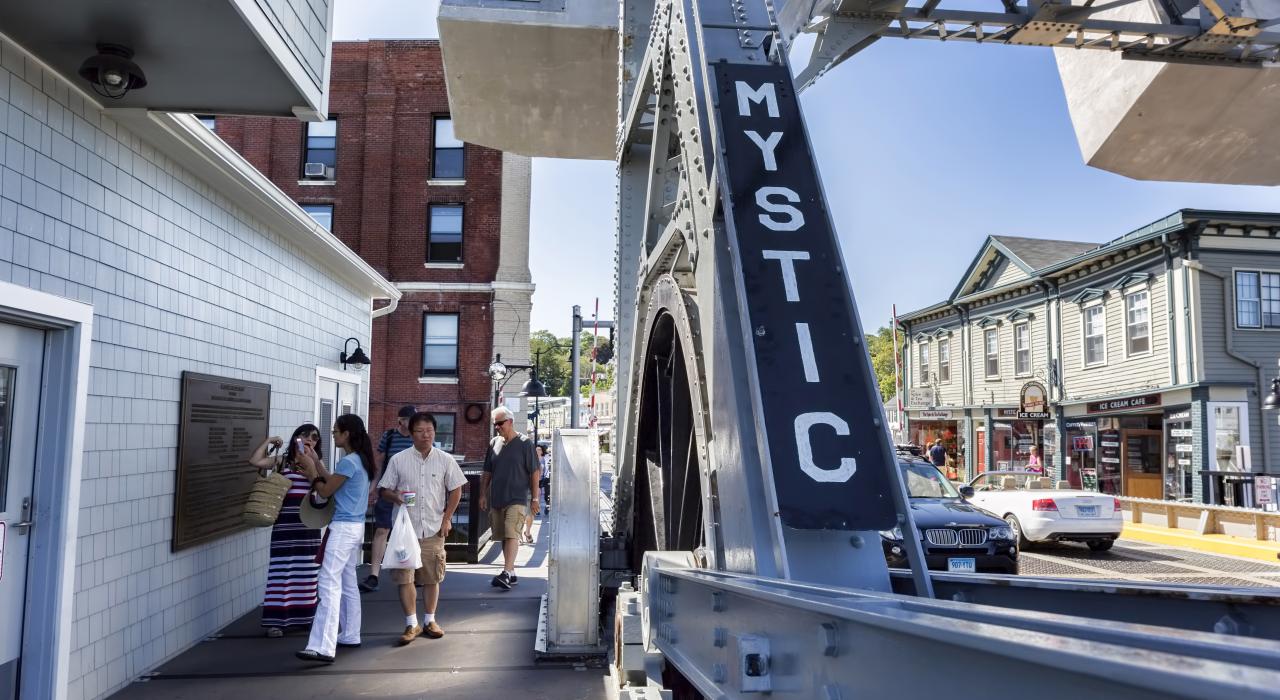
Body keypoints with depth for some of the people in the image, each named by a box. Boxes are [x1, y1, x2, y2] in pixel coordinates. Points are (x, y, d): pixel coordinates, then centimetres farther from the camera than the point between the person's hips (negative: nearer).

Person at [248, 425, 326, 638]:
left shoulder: (317, 462, 6)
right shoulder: (282, 460, 4)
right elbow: (255, 461, -10)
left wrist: (315, 461, -19)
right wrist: (268, 441, -7)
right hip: (285, 521, -2)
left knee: (307, 570, 10)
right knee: (282, 570, -2)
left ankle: (303, 616, 23)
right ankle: (276, 620, 2)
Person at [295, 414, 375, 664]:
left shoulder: (348, 462, -16)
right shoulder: (361, 460, 12)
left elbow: (325, 491, -8)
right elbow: (332, 481, 17)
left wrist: (312, 472, 7)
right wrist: (315, 465, 19)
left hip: (344, 528, -10)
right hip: (356, 528, 10)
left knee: (329, 584, -13)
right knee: (347, 583, 17)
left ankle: (323, 648, -18)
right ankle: (350, 635, 26)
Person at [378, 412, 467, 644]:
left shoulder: (445, 460, 2)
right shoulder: (398, 460, 0)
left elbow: (455, 490, 7)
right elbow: (383, 490, 3)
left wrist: (447, 518, 0)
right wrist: (395, 497, -20)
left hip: (434, 529, 1)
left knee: (432, 577, 9)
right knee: (404, 577, -1)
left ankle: (429, 620, 24)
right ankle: (412, 624, 11)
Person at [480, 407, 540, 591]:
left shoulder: (524, 443, -3)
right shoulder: (494, 444, 12)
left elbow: (535, 472, -4)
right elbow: (487, 473, 18)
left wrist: (535, 498, -6)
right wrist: (483, 494, 12)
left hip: (517, 498, -6)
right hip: (496, 499, 6)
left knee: (511, 535, -15)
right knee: (503, 537, 9)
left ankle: (506, 573, -22)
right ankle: (511, 573, 18)